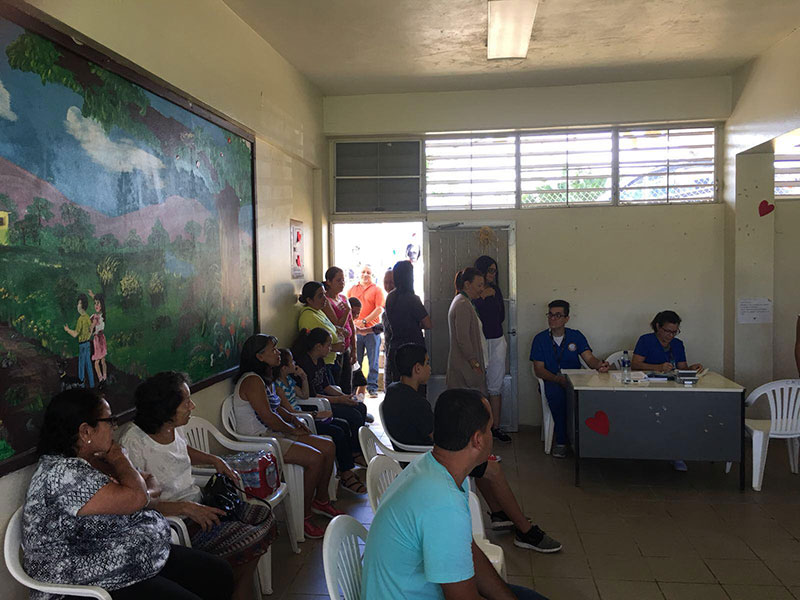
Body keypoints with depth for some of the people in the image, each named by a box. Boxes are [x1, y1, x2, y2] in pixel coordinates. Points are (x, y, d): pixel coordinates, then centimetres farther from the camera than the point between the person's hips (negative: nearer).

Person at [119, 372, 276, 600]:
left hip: (198, 505, 9)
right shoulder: (134, 443, -24)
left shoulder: (174, 427, 1)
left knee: (264, 517, 1)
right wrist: (186, 508, -28)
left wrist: (214, 460, 10)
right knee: (252, 539, -16)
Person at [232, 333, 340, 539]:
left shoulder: (265, 379, 14)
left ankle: (321, 500, 18)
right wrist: (293, 430, -8)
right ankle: (303, 517, -10)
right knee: (314, 458, -22)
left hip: (273, 434, 10)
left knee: (328, 447, 4)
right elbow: (267, 417, -21)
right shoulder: (252, 381, -19)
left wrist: (293, 419, 7)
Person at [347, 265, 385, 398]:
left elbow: (379, 309, -4)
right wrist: (354, 322, -4)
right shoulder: (352, 290, 15)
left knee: (373, 361, 1)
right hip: (355, 330, 2)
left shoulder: (376, 290, 6)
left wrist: (364, 321, -11)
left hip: (372, 330, -2)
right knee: (355, 361, 4)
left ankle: (372, 388, 7)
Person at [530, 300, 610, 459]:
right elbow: (538, 369, -1)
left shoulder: (576, 336, 10)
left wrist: (600, 365, -28)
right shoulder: (540, 339, 5)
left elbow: (589, 358, -2)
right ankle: (561, 442, -25)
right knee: (556, 393, -36)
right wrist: (557, 379, -20)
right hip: (552, 381, -1)